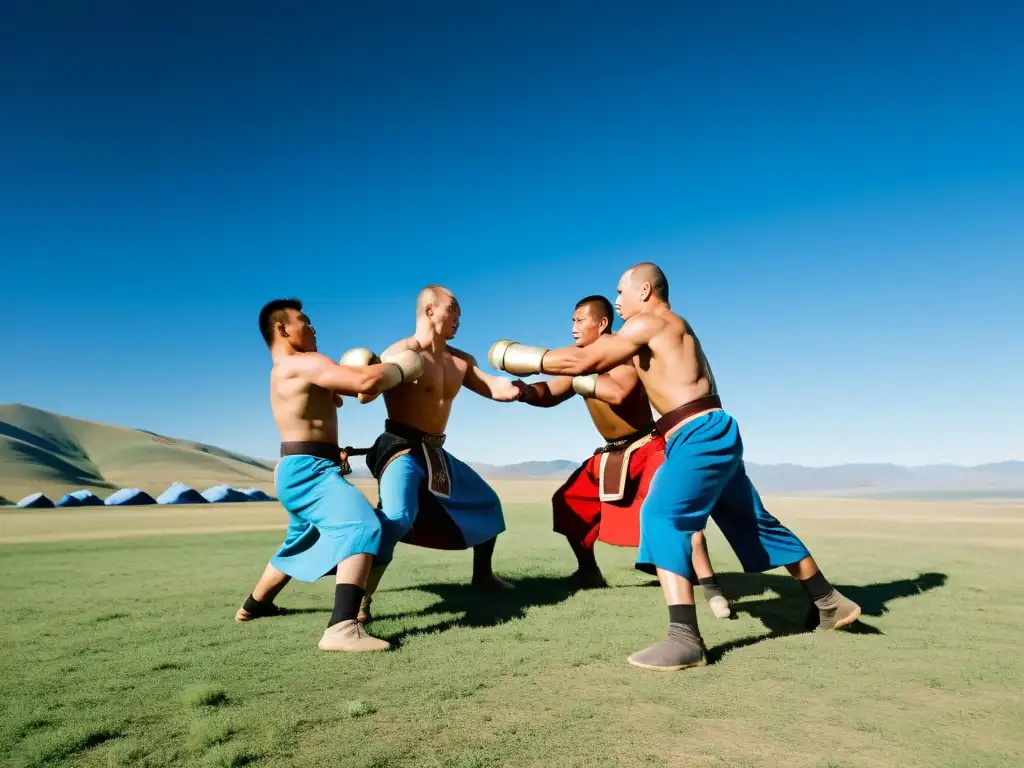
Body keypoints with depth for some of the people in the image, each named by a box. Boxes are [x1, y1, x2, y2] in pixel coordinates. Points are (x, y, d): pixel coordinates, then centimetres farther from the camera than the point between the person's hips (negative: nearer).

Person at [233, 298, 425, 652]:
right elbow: (366, 381, -25)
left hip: (303, 471, 11)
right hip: (307, 471, -11)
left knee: (301, 543, 30)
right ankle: (342, 628, -40)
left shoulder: (290, 371, 19)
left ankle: (253, 606, 50)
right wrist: (403, 367, -10)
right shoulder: (304, 364, -14)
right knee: (362, 527, -29)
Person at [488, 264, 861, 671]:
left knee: (662, 516, -20)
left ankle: (685, 639, -24)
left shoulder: (648, 324, -5)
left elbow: (583, 360, -9)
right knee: (753, 522, 21)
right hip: (713, 436, 11)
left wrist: (525, 358, 0)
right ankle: (829, 602, 37)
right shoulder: (669, 331, 24)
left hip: (701, 435, -11)